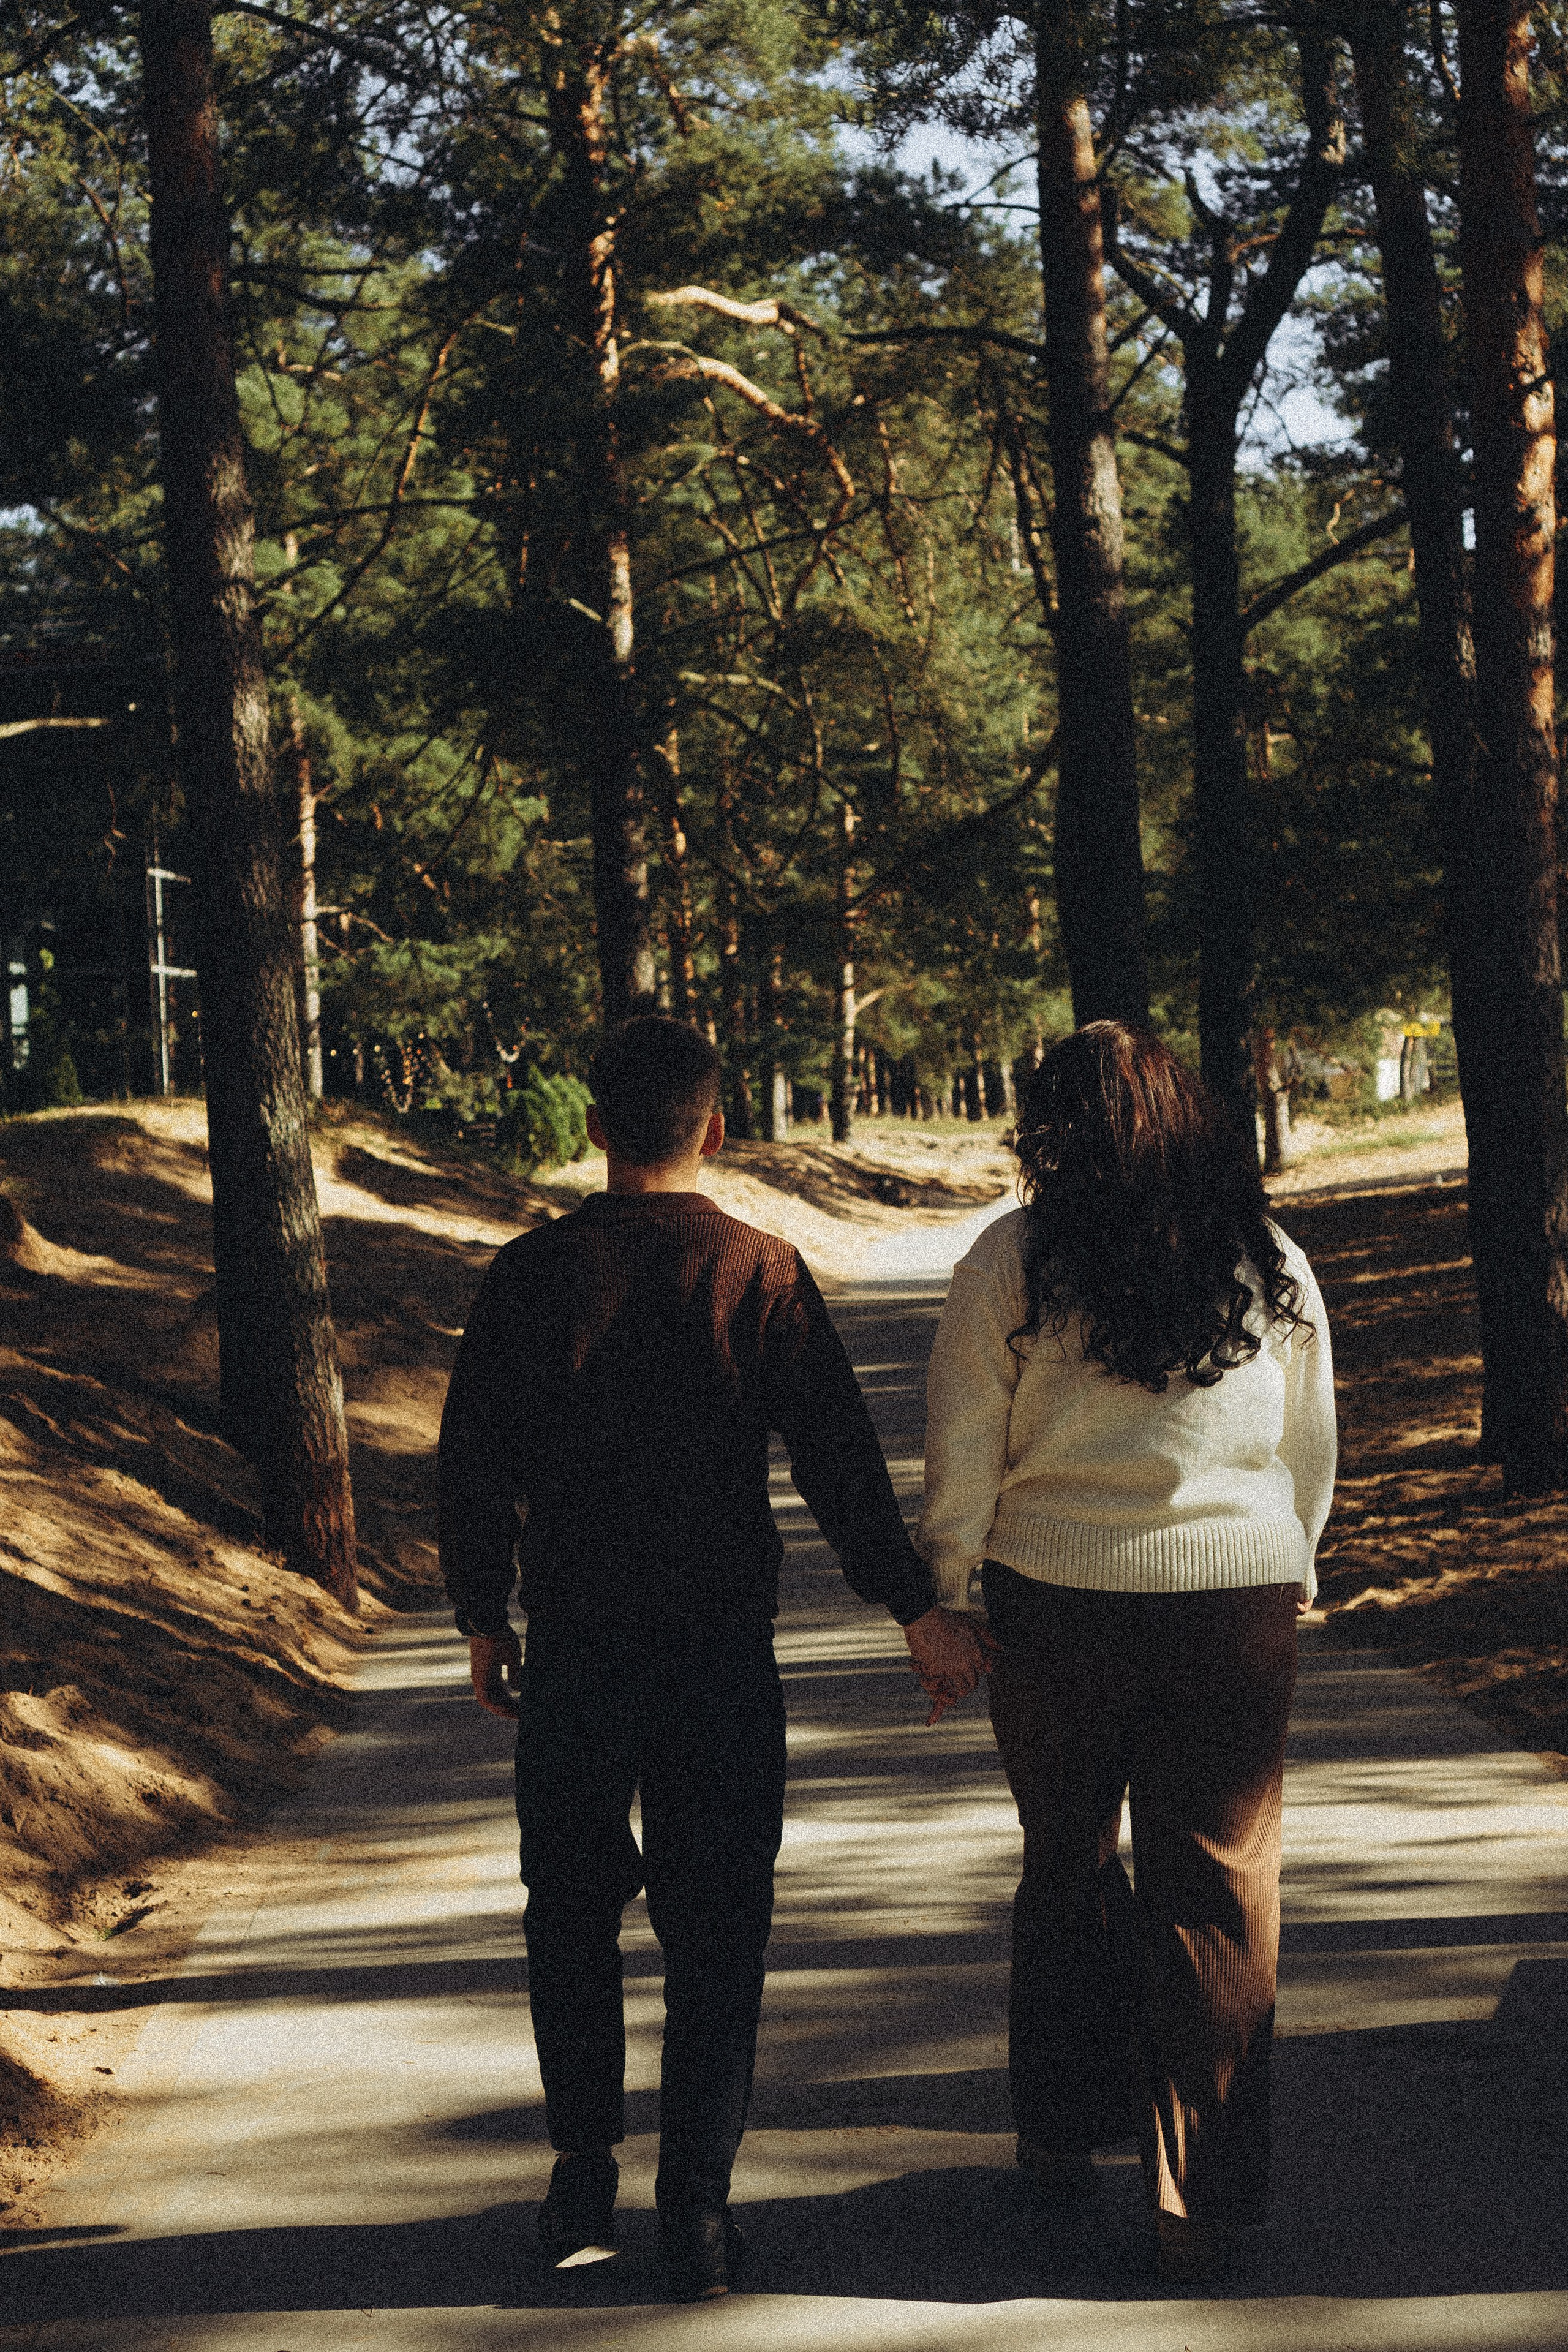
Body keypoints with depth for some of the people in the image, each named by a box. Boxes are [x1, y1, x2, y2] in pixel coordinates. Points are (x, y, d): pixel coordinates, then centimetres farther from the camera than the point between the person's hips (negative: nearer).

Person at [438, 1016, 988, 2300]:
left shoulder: (533, 1273, -3)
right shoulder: (762, 1272, -5)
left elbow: (475, 1461, 1)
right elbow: (841, 1457, -5)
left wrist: (482, 1616, 14)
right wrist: (920, 1611, 2)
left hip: (575, 1648, 1)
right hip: (722, 1646, -1)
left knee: (573, 1909, 16)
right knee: (715, 1927, 6)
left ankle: (584, 2173, 14)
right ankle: (696, 2207, 5)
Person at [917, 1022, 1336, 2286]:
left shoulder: (1012, 1262, -5)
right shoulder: (1272, 1264, 3)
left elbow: (962, 1457, -4)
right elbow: (1313, 1448, 12)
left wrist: (941, 1596, 9)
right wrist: (1291, 1573, 28)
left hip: (1057, 1600, -1)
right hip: (1237, 1603, 1)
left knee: (1068, 1865, 17)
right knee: (1218, 1892, 5)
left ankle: (1064, 2134, 29)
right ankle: (1201, 2204, 6)